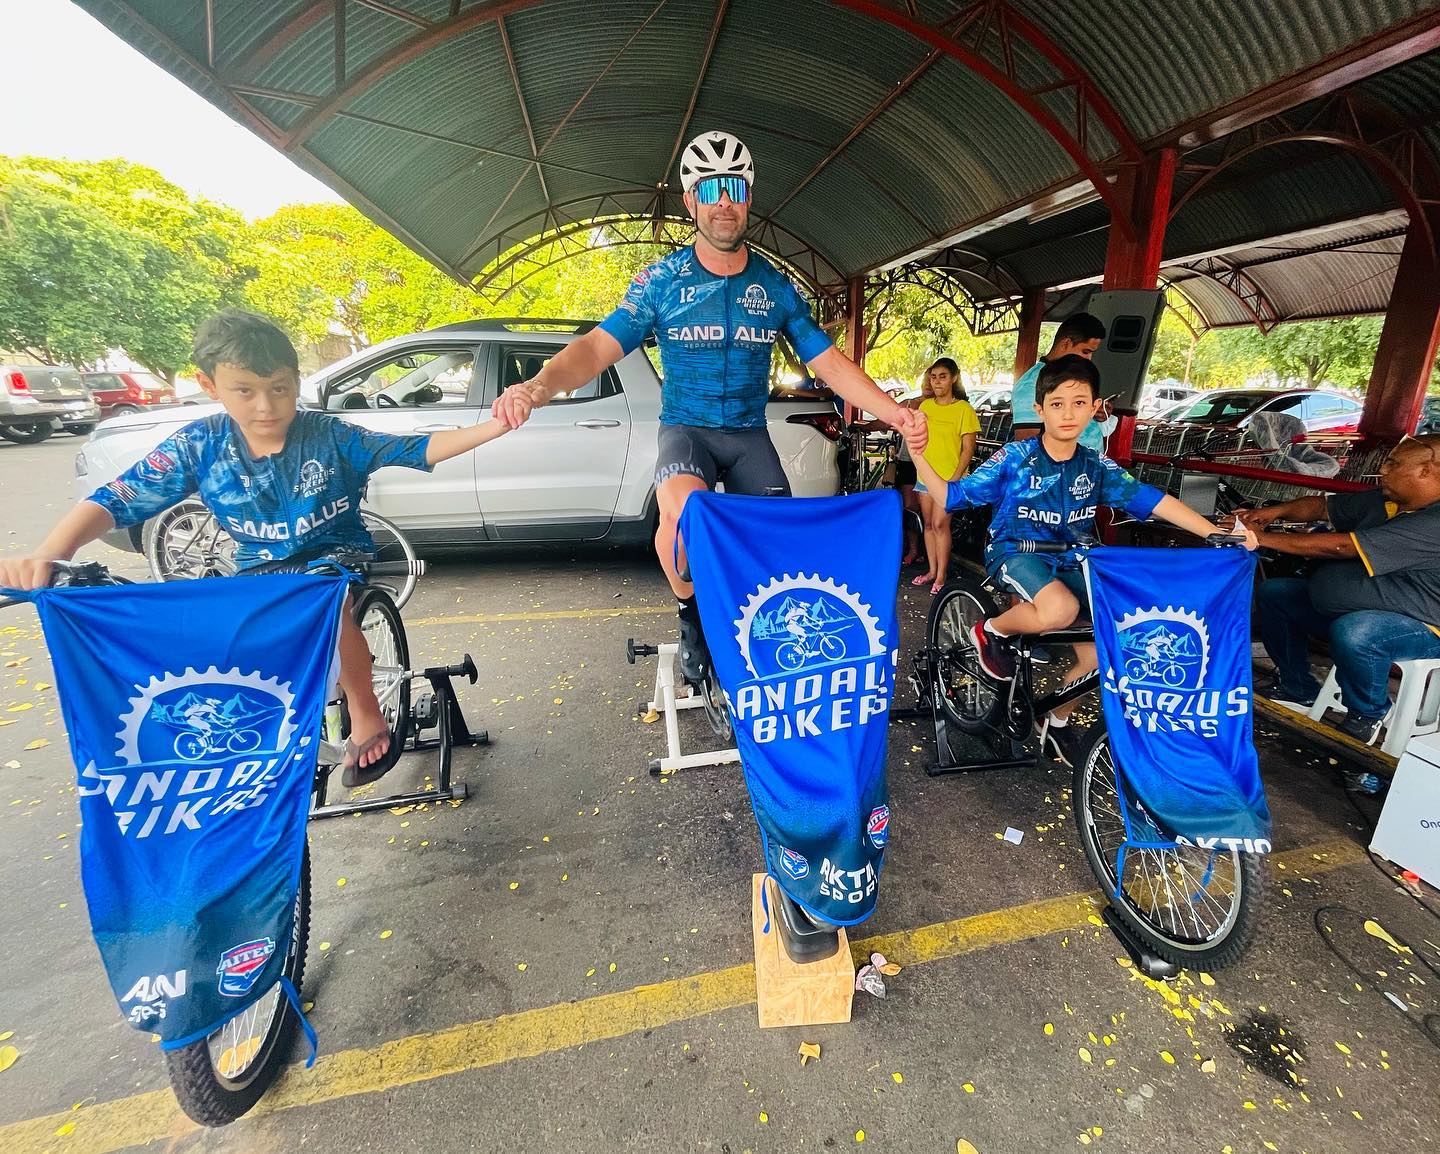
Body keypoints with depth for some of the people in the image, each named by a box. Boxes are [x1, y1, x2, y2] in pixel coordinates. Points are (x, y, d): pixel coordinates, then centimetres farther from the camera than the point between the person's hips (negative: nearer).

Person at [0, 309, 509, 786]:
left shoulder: (329, 436, -14)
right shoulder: (199, 446, -9)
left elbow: (418, 449, -20)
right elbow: (116, 499, -12)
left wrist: (493, 426, -34)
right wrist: (46, 556, -31)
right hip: (260, 570, 4)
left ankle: (366, 714, -15)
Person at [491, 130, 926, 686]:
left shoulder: (775, 285, 3)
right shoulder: (660, 280, -3)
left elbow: (829, 363, 1)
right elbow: (599, 346, -13)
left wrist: (892, 411, -13)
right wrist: (538, 386, -34)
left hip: (749, 433, 3)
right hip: (686, 427, -3)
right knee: (683, 513, -36)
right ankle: (692, 619, -7)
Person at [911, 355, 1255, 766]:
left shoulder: (1097, 467, 0)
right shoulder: (1015, 458, -11)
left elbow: (1153, 500, -5)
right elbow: (951, 495, -11)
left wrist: (1216, 534, -14)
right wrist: (919, 454, -26)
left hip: (1067, 562, 5)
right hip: (1014, 552, -5)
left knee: (1099, 644, -8)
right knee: (1061, 609, -36)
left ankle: (1057, 721, 18)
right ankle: (992, 631, -4)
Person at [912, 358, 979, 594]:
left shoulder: (963, 409, -6)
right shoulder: (925, 405, 8)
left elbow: (968, 448, -8)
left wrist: (956, 477, -16)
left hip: (949, 477, -5)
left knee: (940, 524, -10)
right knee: (928, 523, 9)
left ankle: (942, 575, 0)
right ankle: (932, 570, 19)